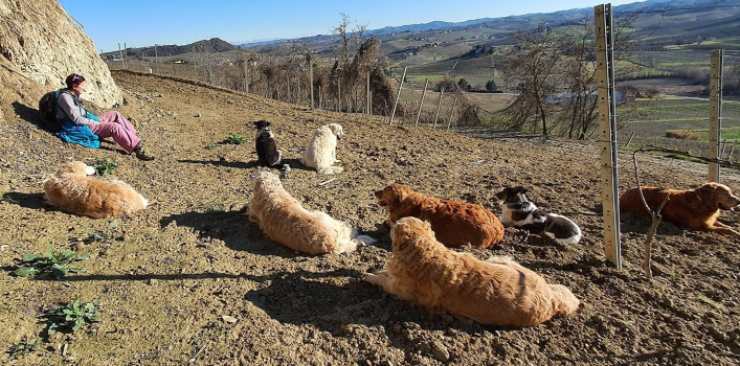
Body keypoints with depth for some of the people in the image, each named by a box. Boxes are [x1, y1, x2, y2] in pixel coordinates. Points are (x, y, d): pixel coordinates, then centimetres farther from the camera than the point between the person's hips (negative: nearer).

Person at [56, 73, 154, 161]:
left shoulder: (73, 95, 14)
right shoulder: (65, 97, -14)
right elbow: (76, 119, -20)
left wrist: (96, 119, 6)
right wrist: (95, 122, -14)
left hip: (88, 122, 10)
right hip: (81, 128, -10)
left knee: (115, 114, 3)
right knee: (114, 126, -25)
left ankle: (134, 137, -8)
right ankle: (138, 150, -30)